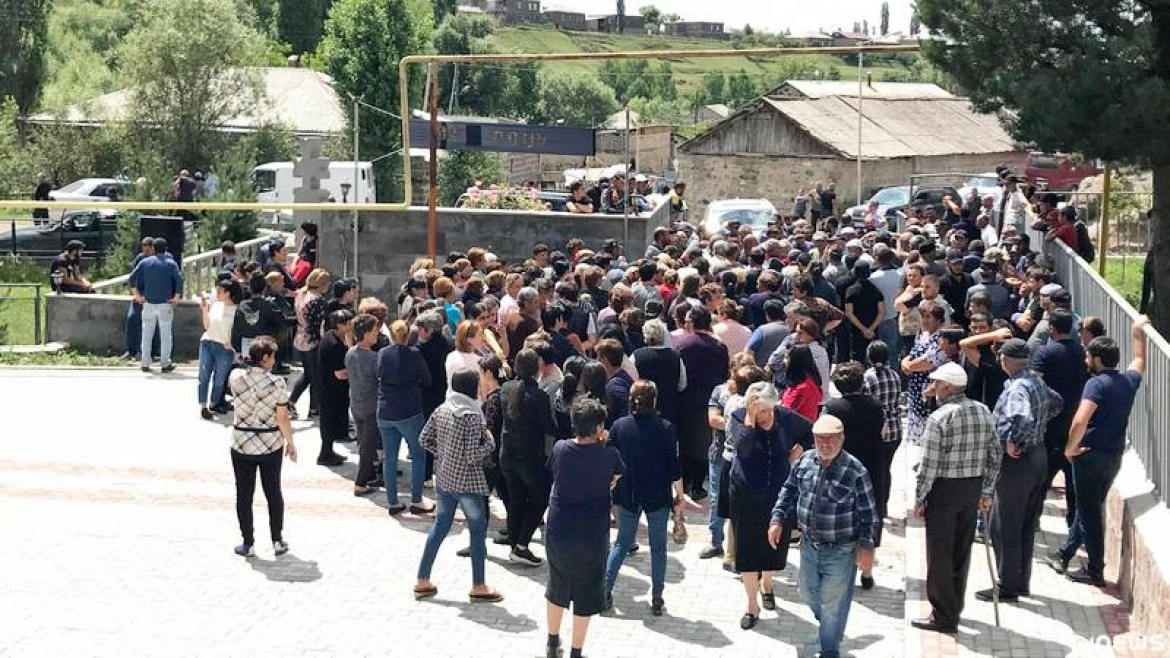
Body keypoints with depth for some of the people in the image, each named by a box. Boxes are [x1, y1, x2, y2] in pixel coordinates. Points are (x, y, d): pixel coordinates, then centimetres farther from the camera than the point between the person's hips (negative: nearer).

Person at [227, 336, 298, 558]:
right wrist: (290, 442, 2)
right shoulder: (276, 383, -14)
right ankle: (277, 541, 21)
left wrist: (250, 363, 12)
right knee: (273, 492, 14)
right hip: (271, 445, -1)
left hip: (242, 445, 1)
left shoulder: (236, 377, -9)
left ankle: (248, 544, 14)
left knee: (244, 495, 10)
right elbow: (282, 418, -10)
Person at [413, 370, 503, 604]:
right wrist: (490, 441, -6)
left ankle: (422, 581, 20)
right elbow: (473, 456, -21)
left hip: (444, 480, 7)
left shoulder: (441, 410, 2)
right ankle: (478, 587, 13)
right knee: (478, 531, 6)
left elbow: (424, 439, 8)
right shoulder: (472, 417, -18)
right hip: (468, 483, -7)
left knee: (439, 527, 17)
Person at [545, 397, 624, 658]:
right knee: (586, 593, 11)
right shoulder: (609, 454, -15)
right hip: (592, 535, -3)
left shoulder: (560, 449, -10)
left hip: (558, 531, 3)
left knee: (557, 587, 22)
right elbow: (618, 477, 3)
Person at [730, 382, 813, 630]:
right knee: (747, 550, 1)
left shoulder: (786, 417, -6)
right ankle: (752, 607, 12)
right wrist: (750, 417, -28)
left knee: (774, 545, 15)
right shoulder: (739, 417, -11)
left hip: (779, 495, 2)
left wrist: (798, 453, 0)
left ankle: (766, 584, 45)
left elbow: (812, 433, 12)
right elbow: (743, 447, -28)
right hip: (746, 496, -2)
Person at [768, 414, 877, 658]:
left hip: (840, 552, -5)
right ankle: (824, 623, 54)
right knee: (807, 592, 24)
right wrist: (777, 519, 1)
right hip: (808, 545, 5)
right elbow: (788, 492, 10)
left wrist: (866, 545, -16)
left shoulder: (856, 471, -17)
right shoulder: (804, 462, -4)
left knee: (833, 603, 8)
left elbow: (868, 513, -11)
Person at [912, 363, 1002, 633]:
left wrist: (919, 499, -8)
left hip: (944, 489, -6)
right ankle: (955, 606, 30)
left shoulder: (939, 418, -17)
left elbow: (929, 465, -17)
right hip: (973, 488, 7)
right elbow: (995, 454, 7)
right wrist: (987, 491, 15)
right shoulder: (984, 412, 3)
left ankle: (944, 616, 6)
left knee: (940, 554, 3)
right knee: (961, 551, 18)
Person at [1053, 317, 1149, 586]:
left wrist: (1070, 448, -15)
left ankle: (1095, 571, 5)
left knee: (1090, 510, 1)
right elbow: (1140, 362, 31)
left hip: (1091, 454, -8)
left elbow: (1080, 421, -30)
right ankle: (1065, 555, 31)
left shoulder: (1097, 384, -17)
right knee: (1091, 506, 19)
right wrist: (1138, 332, 41)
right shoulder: (1129, 381, 6)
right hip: (1115, 456, 8)